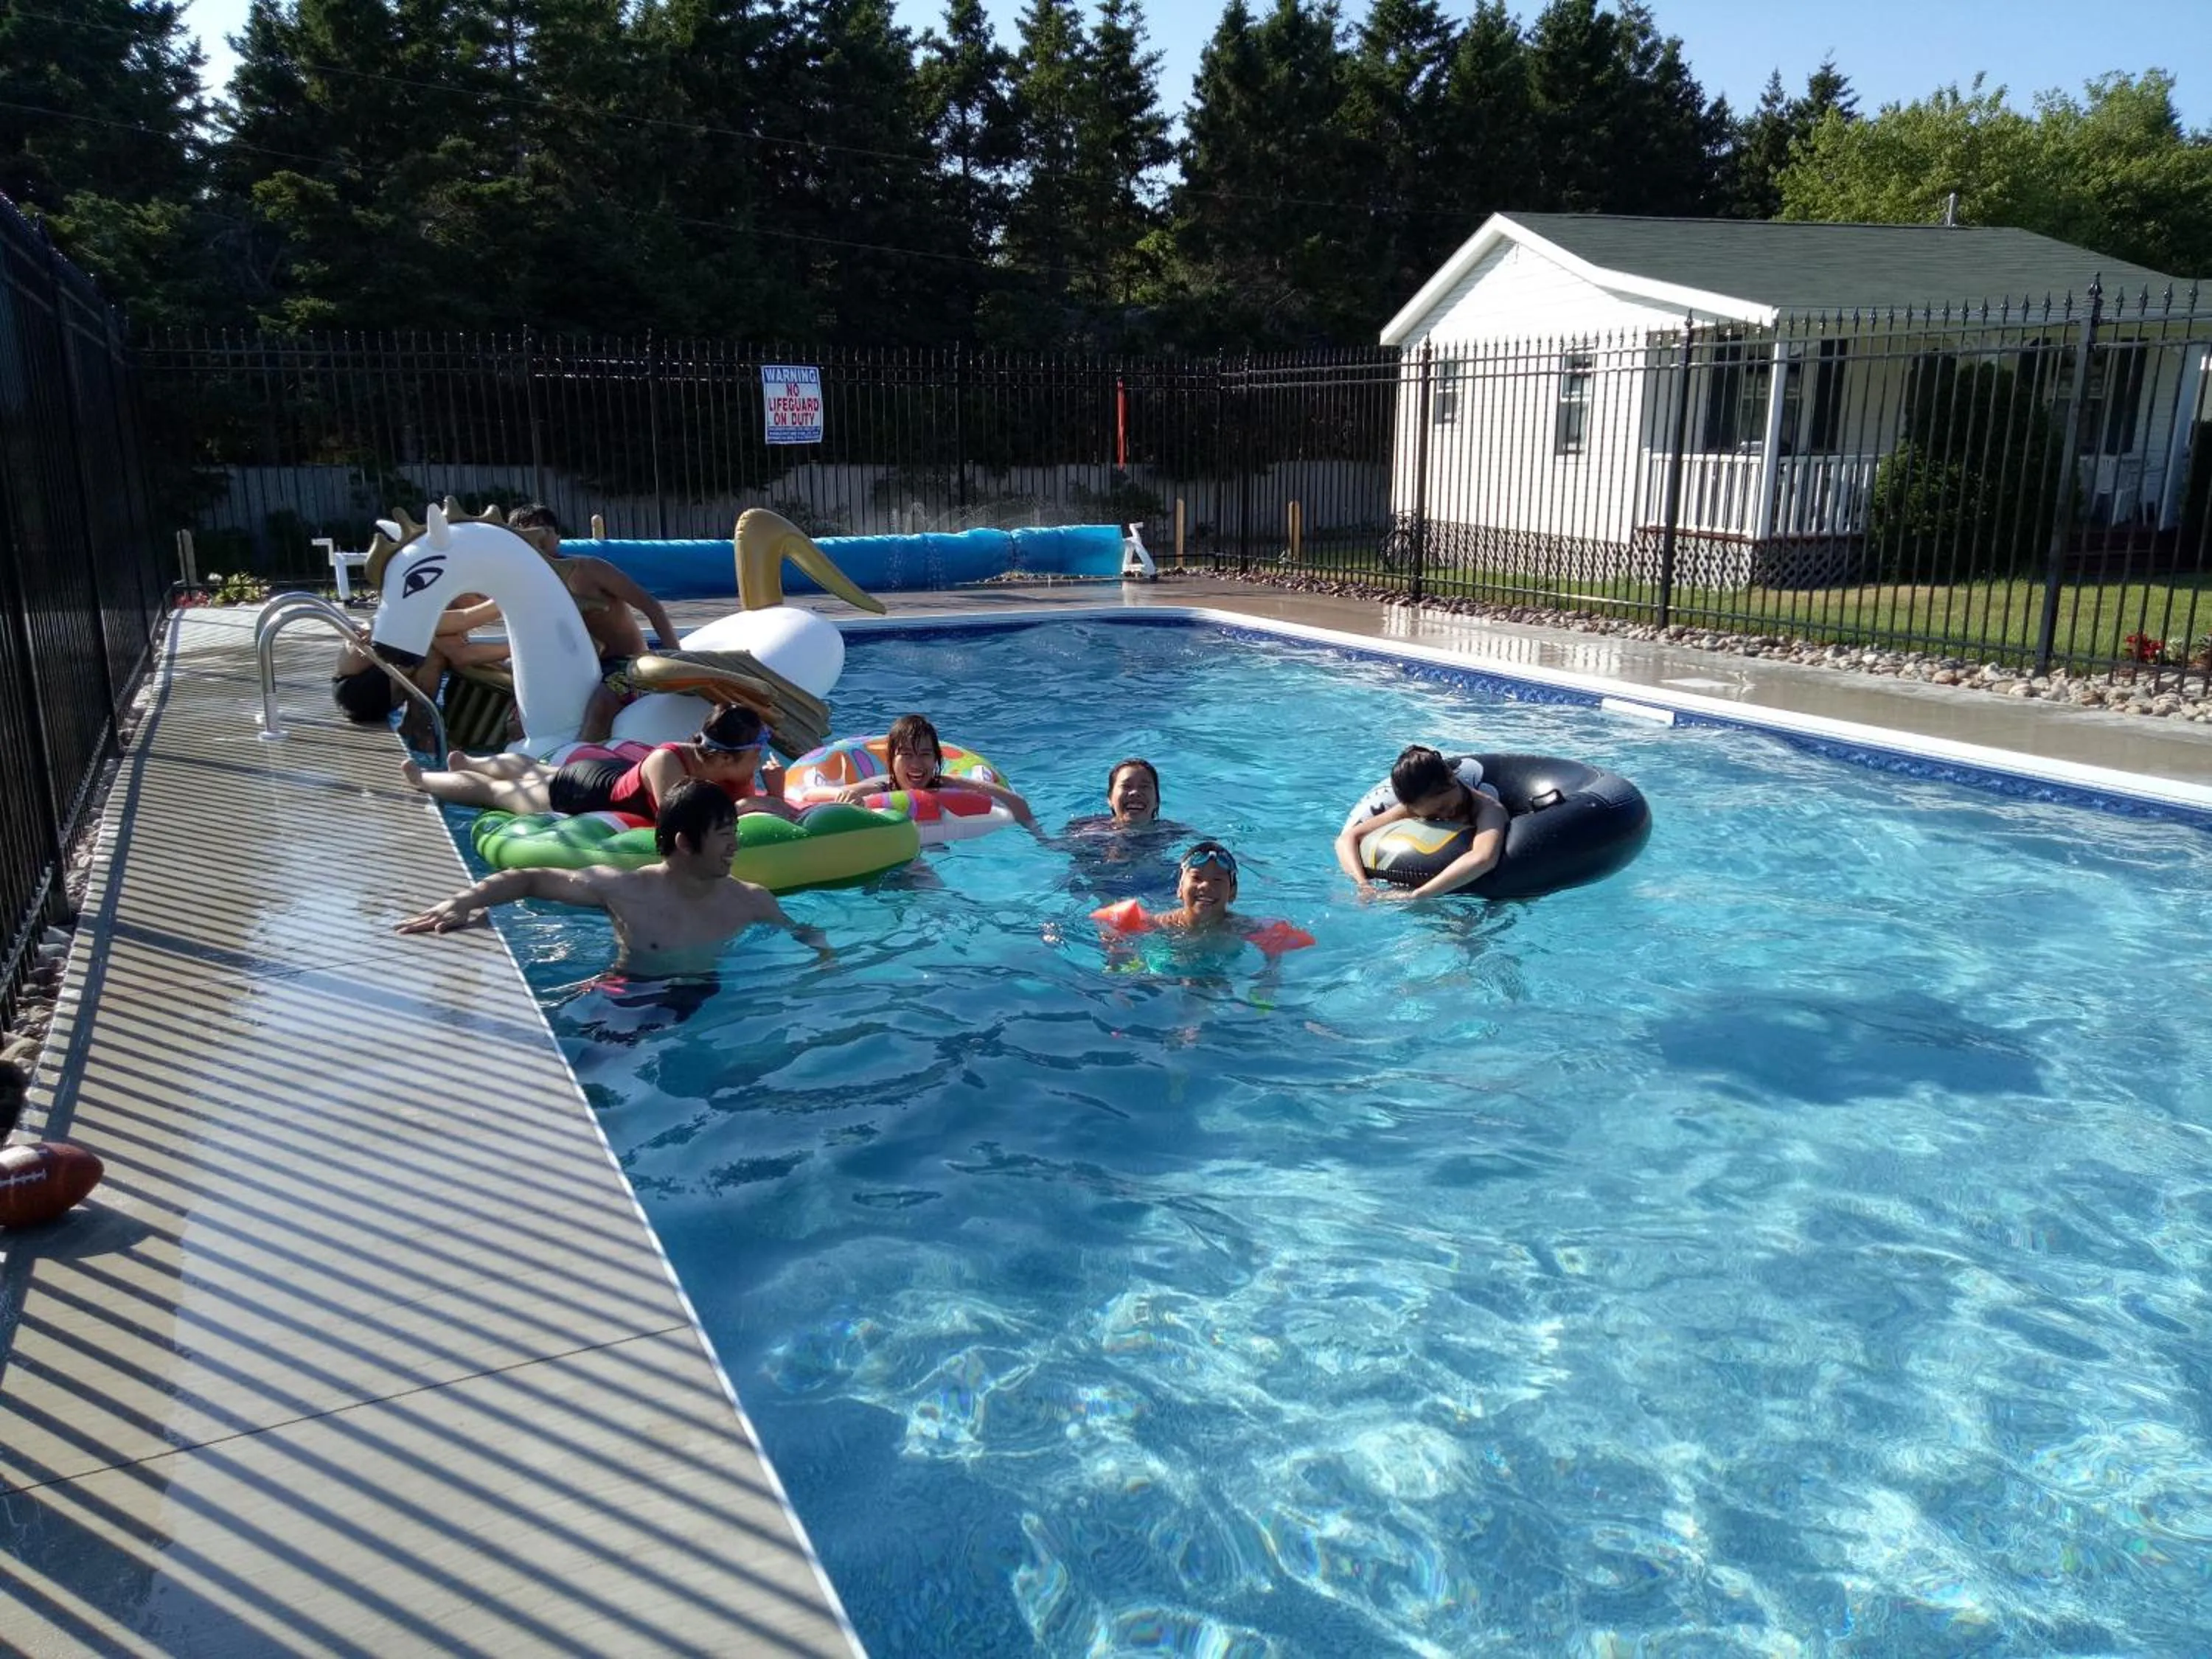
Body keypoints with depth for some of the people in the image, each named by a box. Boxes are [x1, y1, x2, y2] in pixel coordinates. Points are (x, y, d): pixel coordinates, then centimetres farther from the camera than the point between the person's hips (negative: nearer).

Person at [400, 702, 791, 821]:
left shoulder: (736, 775, -26)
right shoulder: (667, 761, -43)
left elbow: (755, 805, -19)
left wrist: (773, 799, -39)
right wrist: (737, 808, -51)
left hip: (621, 773, 6)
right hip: (588, 790, -6)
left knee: (533, 772, 34)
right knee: (496, 791, 21)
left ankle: (465, 762, 63)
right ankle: (419, 777, 49)